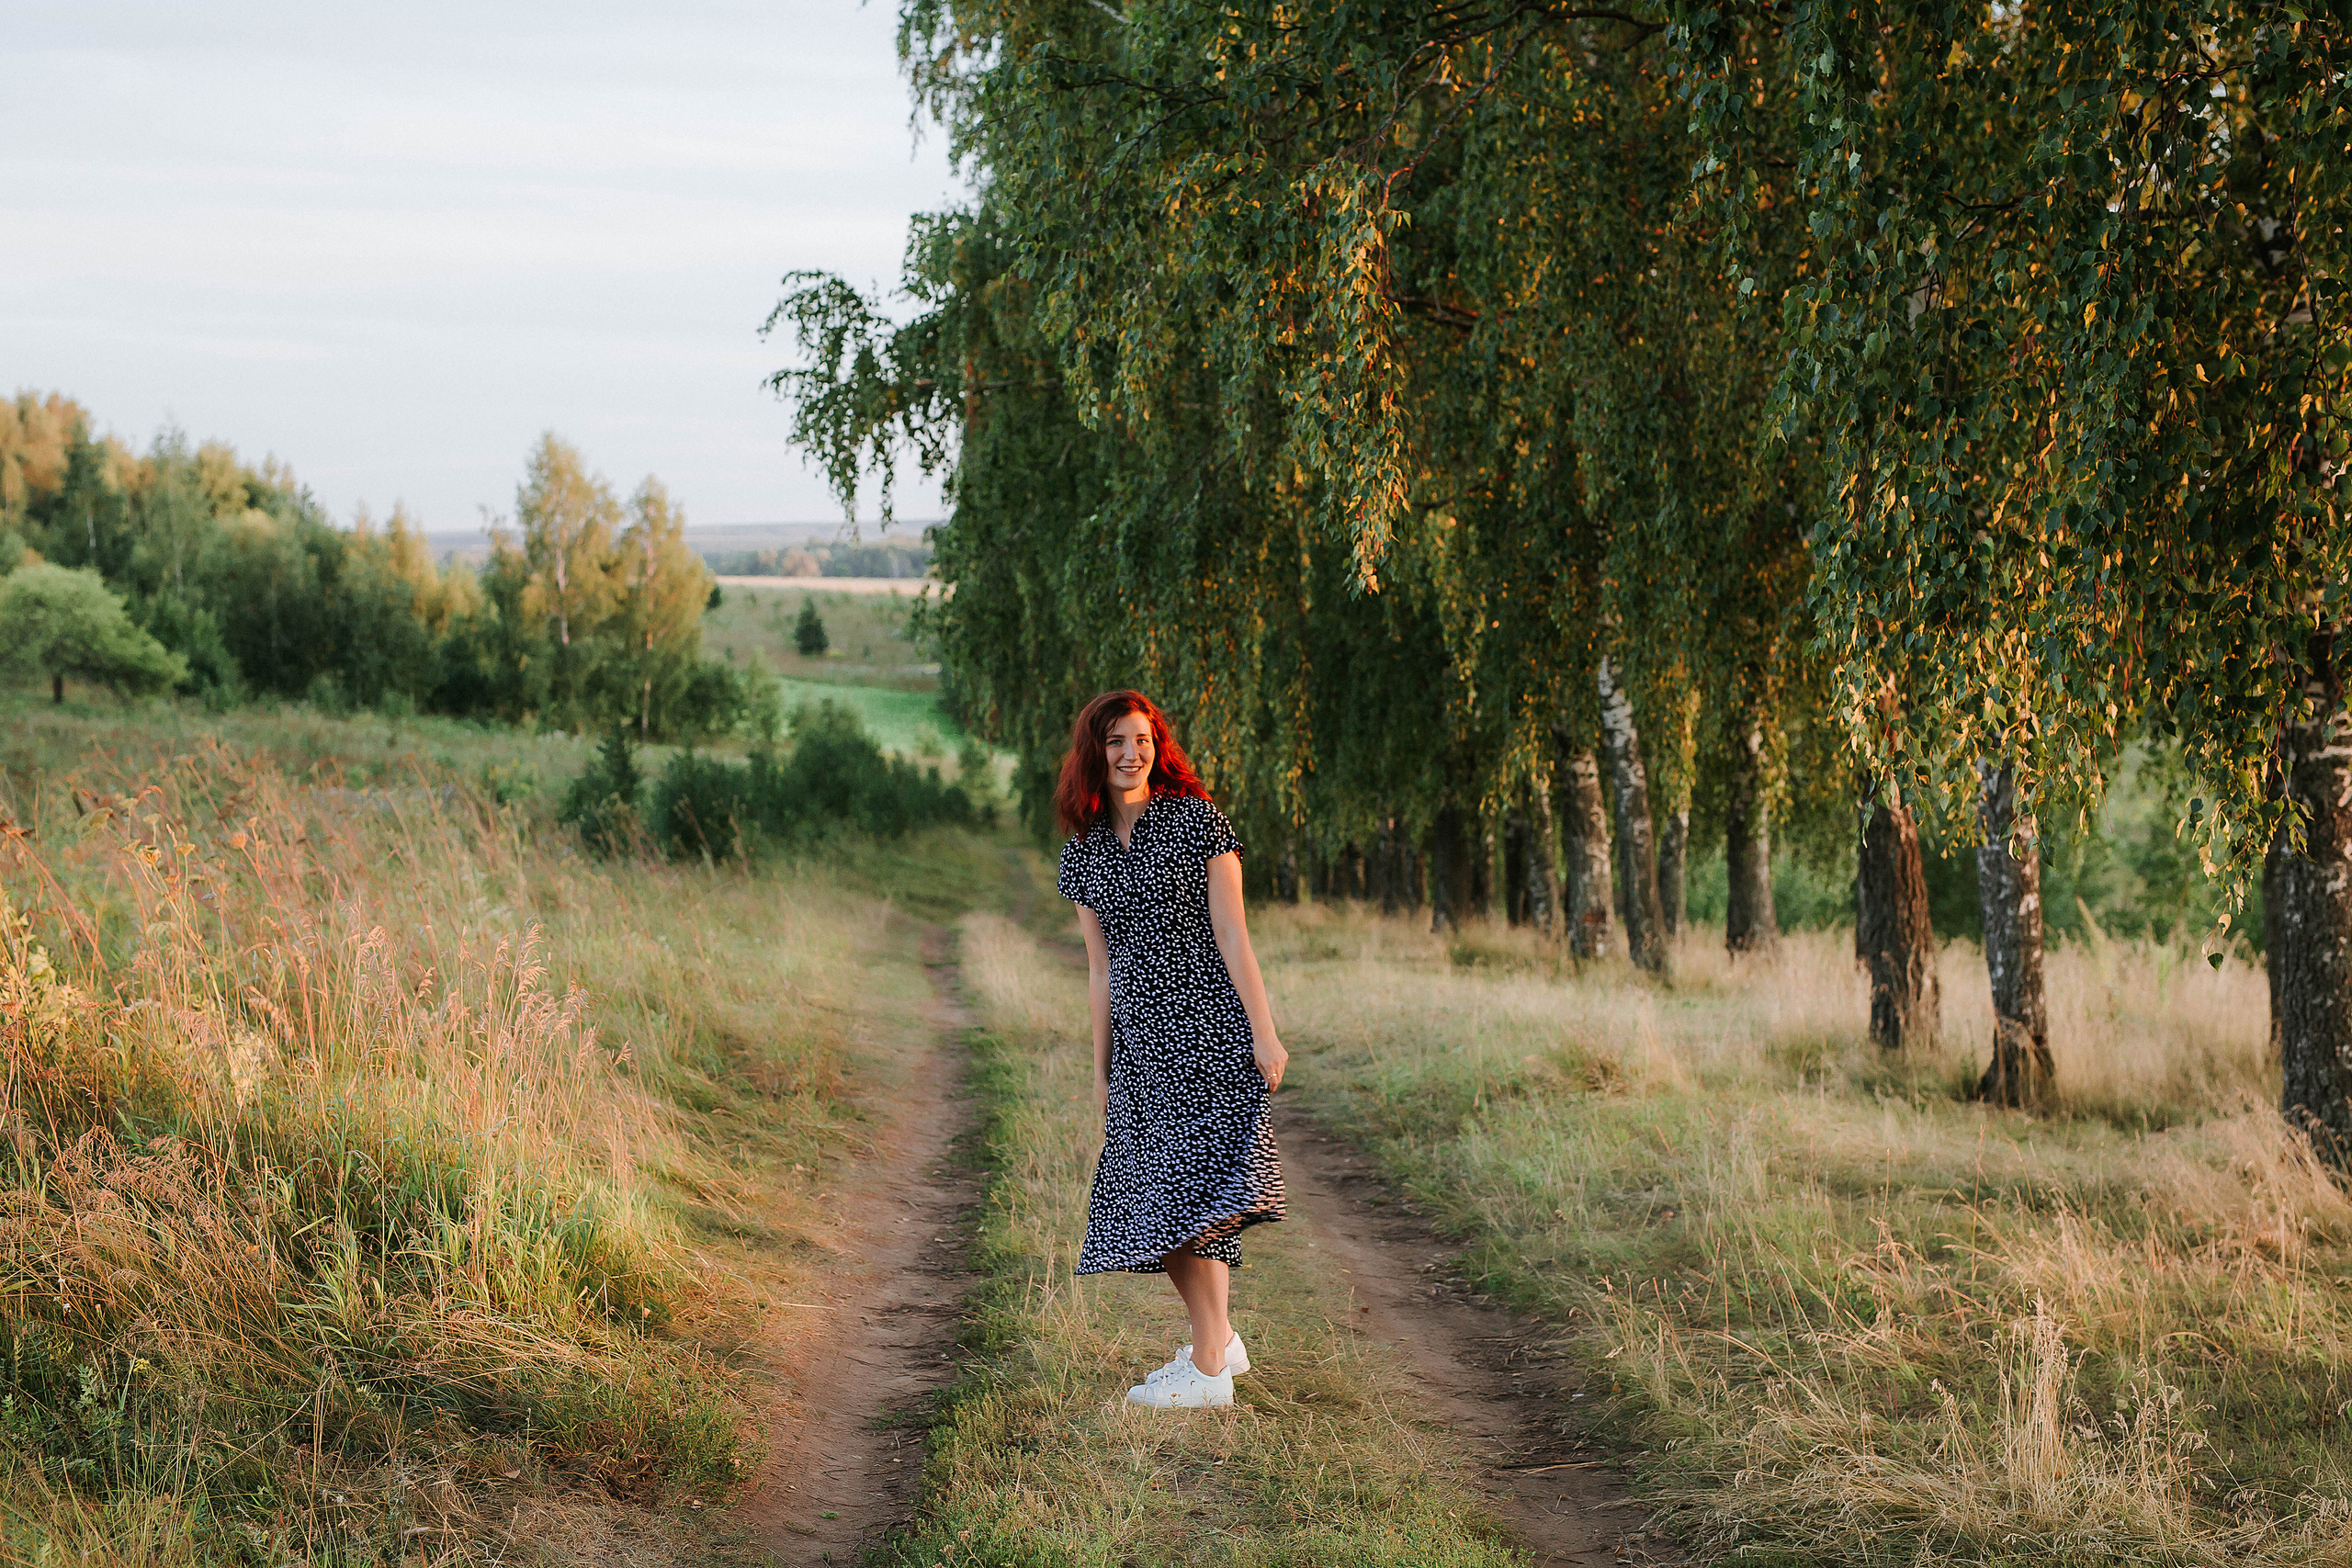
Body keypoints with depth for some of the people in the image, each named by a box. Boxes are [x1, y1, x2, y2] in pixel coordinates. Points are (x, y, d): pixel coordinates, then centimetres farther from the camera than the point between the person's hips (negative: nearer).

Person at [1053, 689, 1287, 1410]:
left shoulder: (1198, 821, -3)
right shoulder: (1083, 853, 10)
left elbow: (1231, 935, -6)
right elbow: (1100, 968, 14)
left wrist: (1264, 1032, -11)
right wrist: (1101, 1071, 14)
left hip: (1207, 1024, -6)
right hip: (1139, 1035, 6)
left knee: (1194, 1188, -11)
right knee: (1153, 1196, 6)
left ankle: (1208, 1371, -8)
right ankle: (1220, 1341, 23)